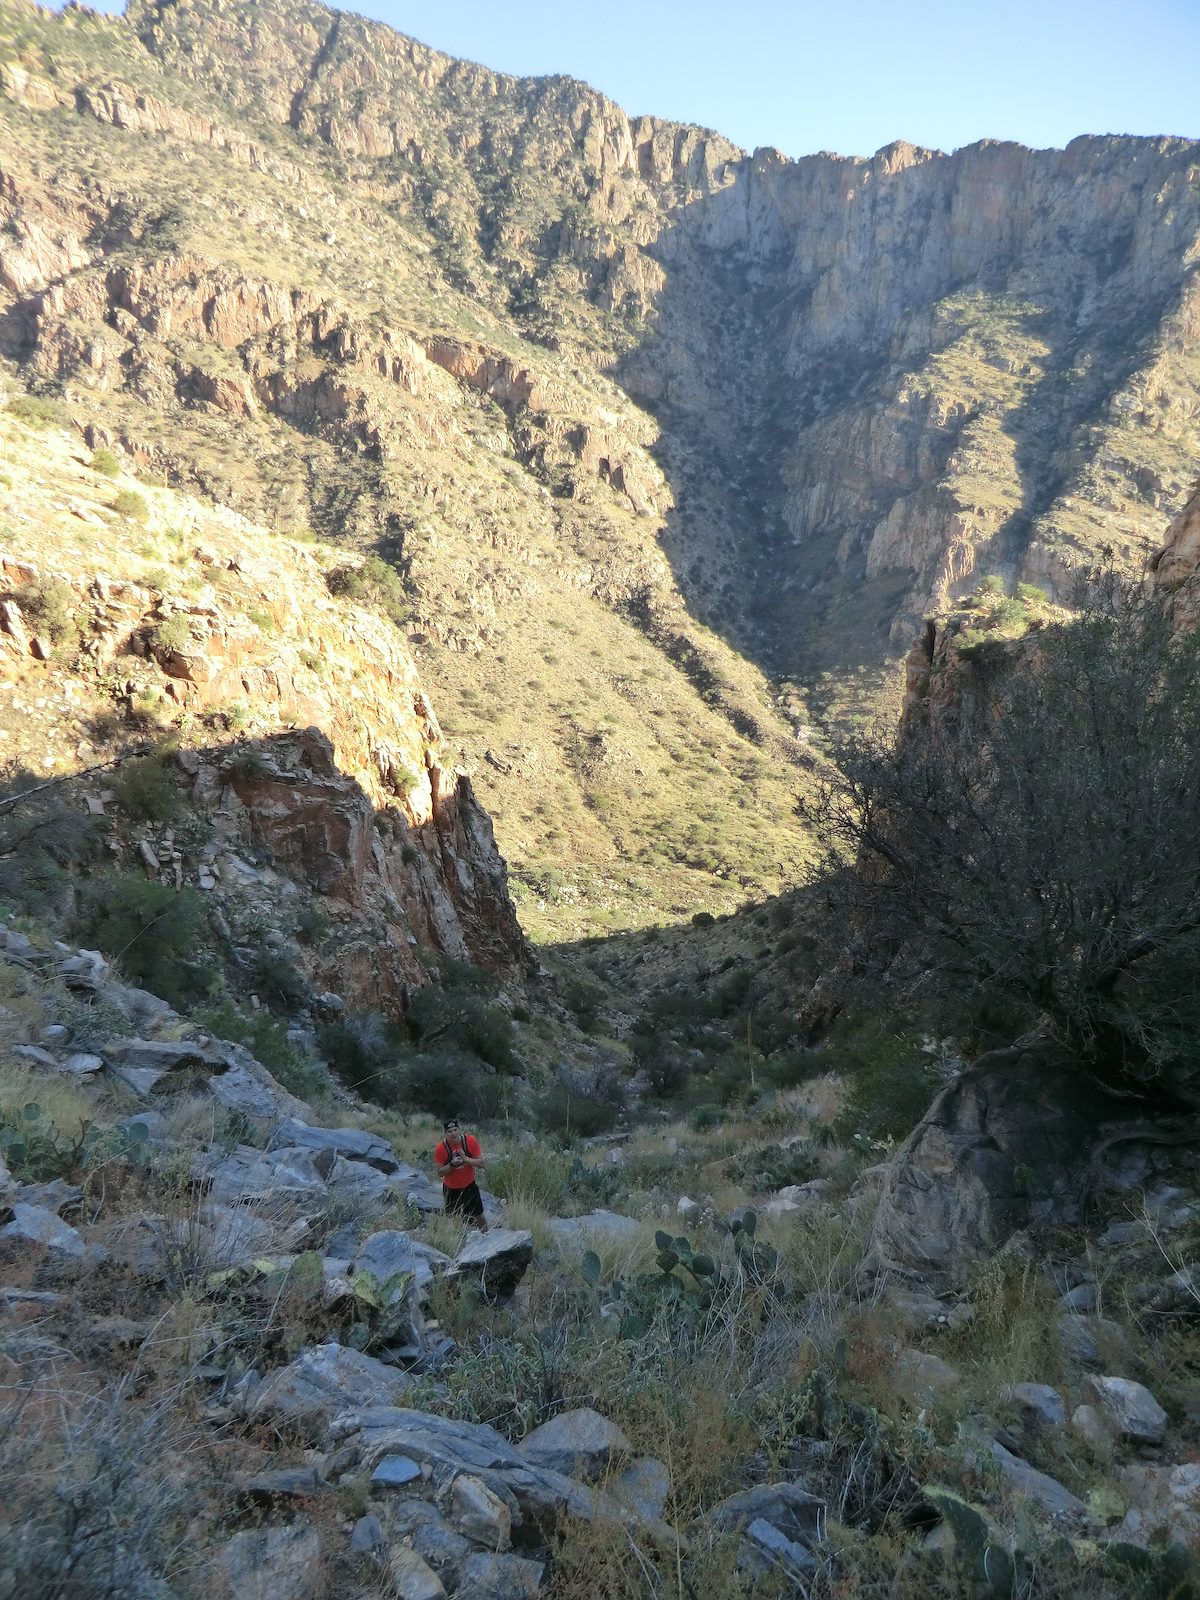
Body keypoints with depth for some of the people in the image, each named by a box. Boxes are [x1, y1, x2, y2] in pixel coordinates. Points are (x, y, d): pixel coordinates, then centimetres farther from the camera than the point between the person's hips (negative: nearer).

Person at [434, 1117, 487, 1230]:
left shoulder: (470, 1141, -17)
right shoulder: (441, 1149, -19)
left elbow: (481, 1163, -14)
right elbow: (440, 1173, -13)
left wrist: (466, 1159, -29)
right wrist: (452, 1164, -30)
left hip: (469, 1186, 1)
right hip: (451, 1190, -1)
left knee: (479, 1216, 11)